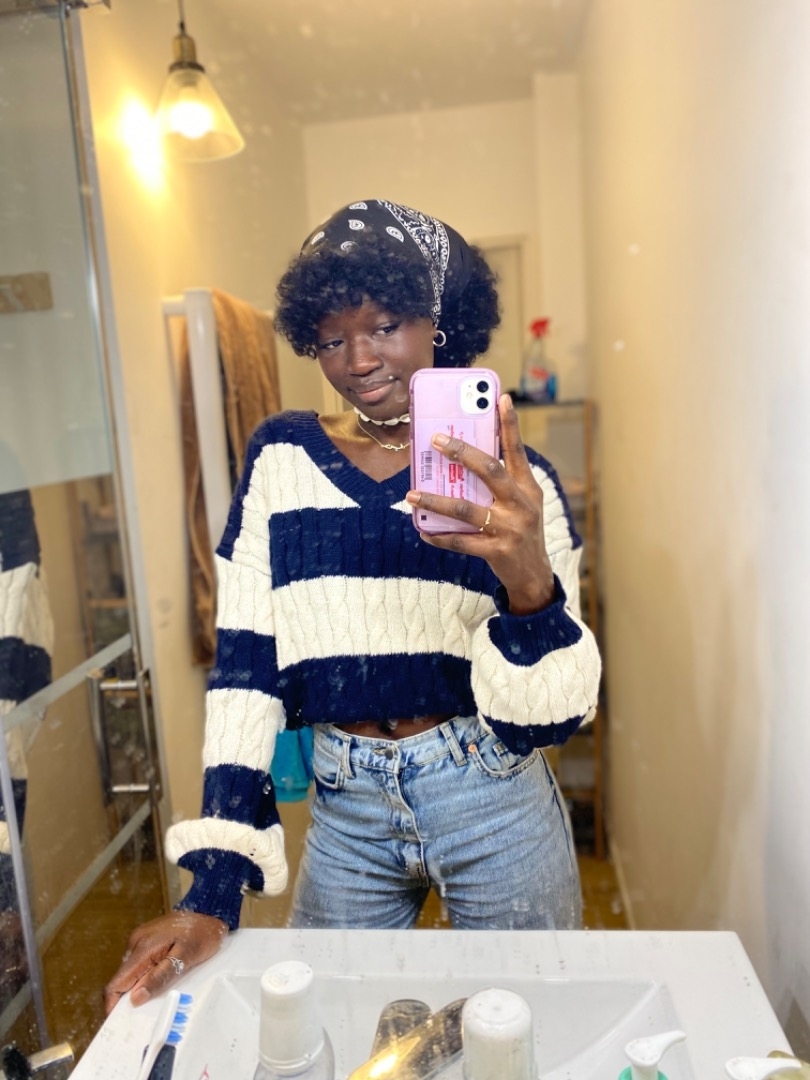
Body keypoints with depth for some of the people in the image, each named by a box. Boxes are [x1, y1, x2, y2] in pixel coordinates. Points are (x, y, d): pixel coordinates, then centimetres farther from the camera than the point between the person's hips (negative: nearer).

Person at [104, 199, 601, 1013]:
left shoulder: (512, 480, -6)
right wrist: (216, 886, -6)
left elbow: (548, 714, -11)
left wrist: (529, 581, -32)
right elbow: (243, 665, -2)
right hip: (343, 805, 2)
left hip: (493, 802, -1)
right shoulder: (281, 458, -1)